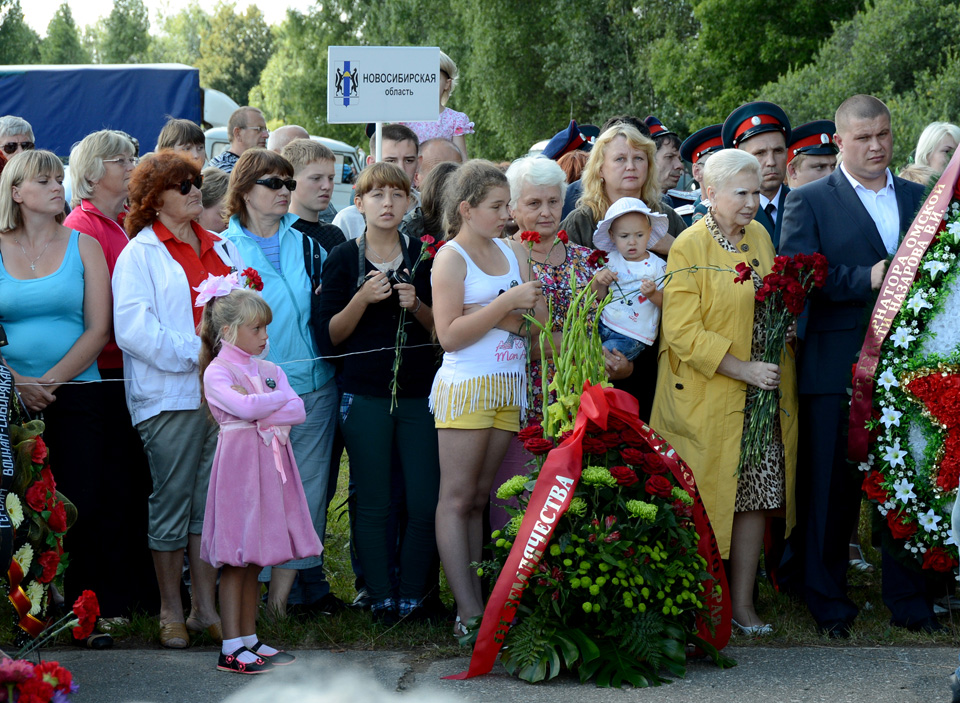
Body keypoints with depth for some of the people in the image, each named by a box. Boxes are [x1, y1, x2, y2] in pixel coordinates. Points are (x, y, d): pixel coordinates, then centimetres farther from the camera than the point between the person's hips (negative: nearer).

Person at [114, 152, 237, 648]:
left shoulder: (220, 247, 17)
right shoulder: (140, 254, -2)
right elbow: (132, 328, -11)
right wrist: (195, 350, -16)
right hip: (171, 397, -5)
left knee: (211, 501, 6)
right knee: (171, 501, 0)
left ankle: (205, 607, 12)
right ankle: (172, 612, 9)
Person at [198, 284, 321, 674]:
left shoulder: (269, 370, 14)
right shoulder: (217, 372, -5)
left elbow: (298, 412, 3)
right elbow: (245, 408, -19)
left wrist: (258, 409, -11)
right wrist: (281, 397, -4)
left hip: (269, 464, 6)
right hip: (239, 463, -6)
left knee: (255, 558, 10)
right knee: (235, 560, -5)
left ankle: (250, 638, 16)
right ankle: (232, 647, -3)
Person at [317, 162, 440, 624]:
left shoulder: (423, 257, 9)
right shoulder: (343, 260, 3)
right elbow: (330, 335, -1)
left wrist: (416, 306, -8)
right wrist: (362, 299, -15)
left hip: (419, 392, 2)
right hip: (365, 396, -2)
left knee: (425, 502, -4)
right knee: (373, 505, 1)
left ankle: (412, 597, 8)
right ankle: (380, 599, 10)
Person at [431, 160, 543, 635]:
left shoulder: (512, 252, 14)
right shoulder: (451, 256, -4)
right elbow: (450, 334, -13)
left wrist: (482, 312, -7)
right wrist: (507, 303, -15)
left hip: (508, 388, 6)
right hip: (465, 387, -6)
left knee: (479, 498, 7)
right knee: (457, 498, -5)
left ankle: (474, 605, 7)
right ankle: (470, 613, -7)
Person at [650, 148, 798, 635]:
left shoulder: (760, 237, 12)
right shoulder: (689, 246, -9)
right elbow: (682, 331, -15)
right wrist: (742, 369, -19)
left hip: (760, 394, 6)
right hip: (707, 401, -6)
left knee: (755, 499, 5)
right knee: (704, 504, -3)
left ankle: (742, 605, 12)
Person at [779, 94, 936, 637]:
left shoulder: (919, 199, 15)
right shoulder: (810, 202, 2)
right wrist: (866, 279, -20)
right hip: (839, 365, -3)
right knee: (832, 489, 3)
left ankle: (909, 600, 17)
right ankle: (829, 604, 14)